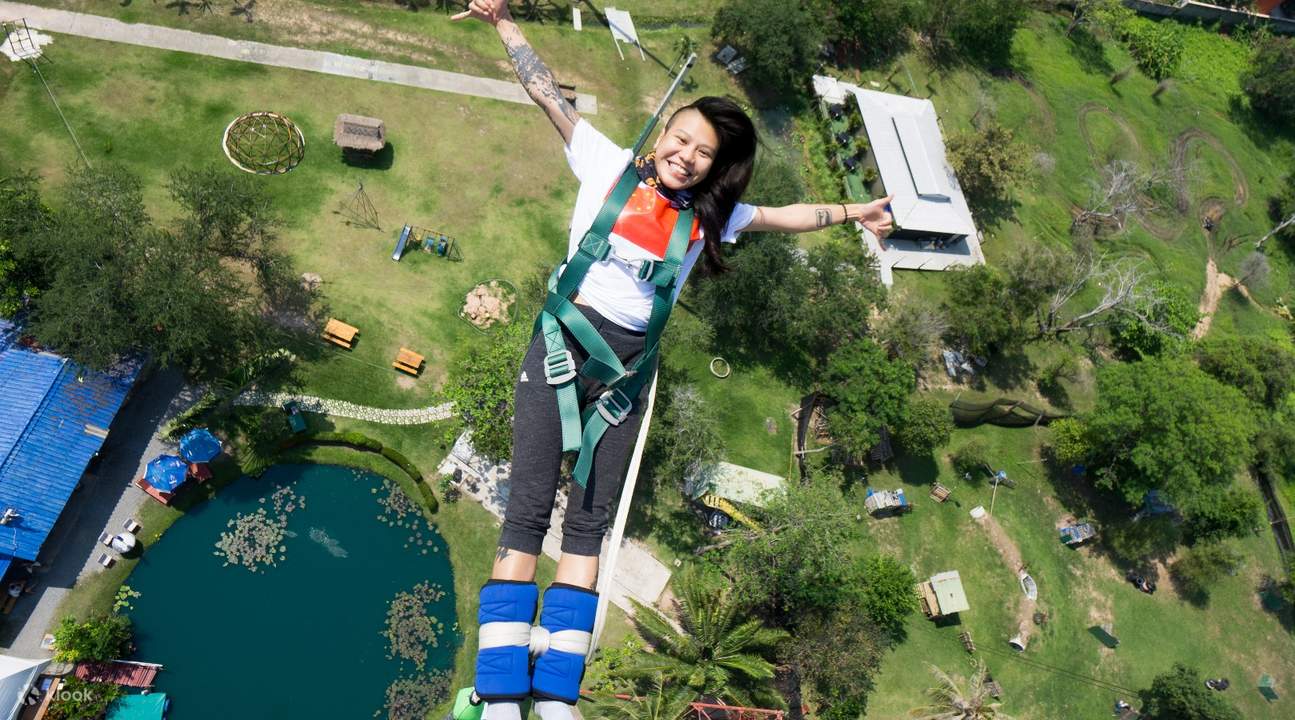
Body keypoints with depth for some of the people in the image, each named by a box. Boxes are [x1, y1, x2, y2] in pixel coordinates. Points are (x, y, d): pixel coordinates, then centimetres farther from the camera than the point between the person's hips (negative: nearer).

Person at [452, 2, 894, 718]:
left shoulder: (706, 215, 9)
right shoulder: (608, 166, 2)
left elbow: (780, 216, 19)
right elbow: (548, 93, 2)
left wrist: (850, 212, 20)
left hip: (627, 368, 3)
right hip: (562, 344, -2)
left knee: (588, 521, 4)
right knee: (527, 511, -7)